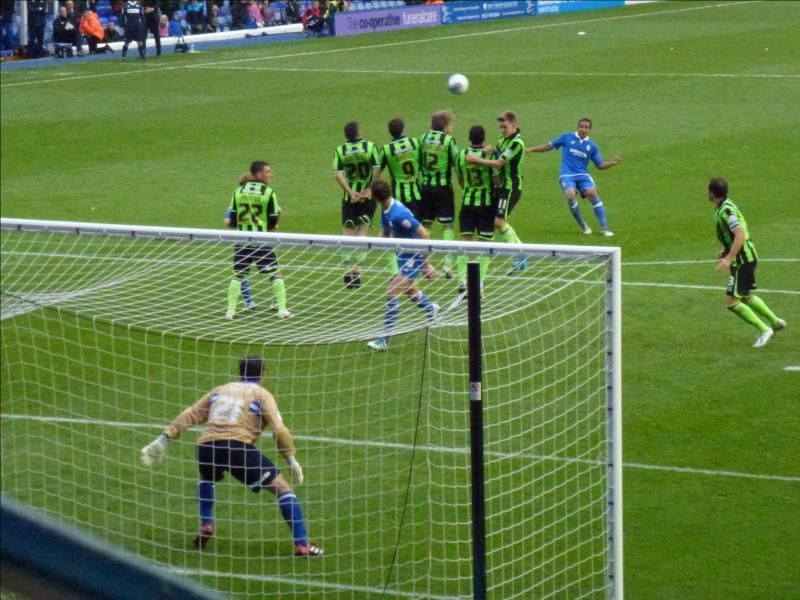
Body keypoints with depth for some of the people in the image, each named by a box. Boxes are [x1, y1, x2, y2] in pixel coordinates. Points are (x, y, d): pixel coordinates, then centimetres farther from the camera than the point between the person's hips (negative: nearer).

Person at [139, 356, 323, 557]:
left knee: (206, 480, 40)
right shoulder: (262, 395, 13)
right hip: (238, 448, -4)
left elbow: (189, 415, 23)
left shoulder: (220, 390, 27)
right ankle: (301, 545, -4)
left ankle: (206, 526, 22)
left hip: (206, 446, 4)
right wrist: (292, 460, 5)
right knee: (283, 488, 5)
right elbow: (279, 430, 0)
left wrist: (163, 440, 23)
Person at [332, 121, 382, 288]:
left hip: (349, 196, 1)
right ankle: (357, 269, -5)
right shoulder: (370, 147, -8)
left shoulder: (340, 150, -4)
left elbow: (338, 174, -12)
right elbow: (377, 169, -15)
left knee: (348, 230, 10)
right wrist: (371, 189, -9)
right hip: (368, 196, -1)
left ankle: (348, 269, 5)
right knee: (364, 230, 6)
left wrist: (350, 192, -13)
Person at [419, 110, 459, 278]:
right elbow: (457, 162, -8)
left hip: (425, 186, 4)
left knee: (425, 224, 12)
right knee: (447, 225, 2)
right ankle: (447, 263, -6)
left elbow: (417, 162, 6)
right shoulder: (448, 140, -9)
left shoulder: (423, 138, 4)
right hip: (443, 186, -4)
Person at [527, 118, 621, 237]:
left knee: (592, 193, -22)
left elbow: (600, 165, 12)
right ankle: (581, 224, -5)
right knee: (570, 195, -28)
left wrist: (612, 163, -6)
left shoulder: (592, 145, 10)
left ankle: (604, 227, -15)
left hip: (583, 175, 2)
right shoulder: (567, 137, 5)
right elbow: (549, 146, 13)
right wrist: (530, 150, 11)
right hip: (567, 175, -2)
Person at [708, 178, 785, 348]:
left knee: (733, 302, -8)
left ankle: (764, 330, -3)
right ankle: (775, 322, 34)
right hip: (746, 259, 10)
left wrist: (729, 259, -30)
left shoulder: (726, 211, -22)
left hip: (742, 261, -10)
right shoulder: (724, 207, 9)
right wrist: (725, 250, 27)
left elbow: (740, 235, -28)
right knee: (746, 297, 24)